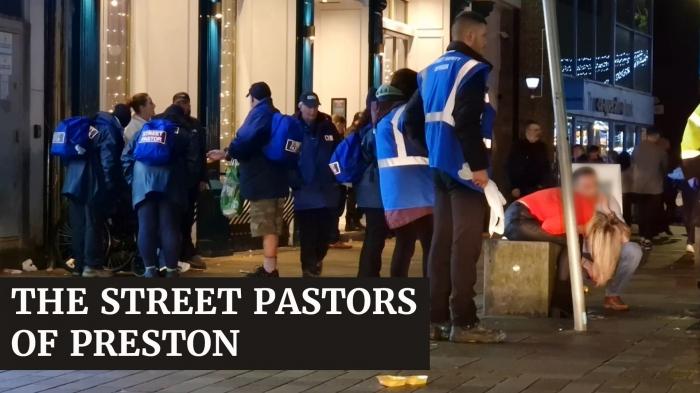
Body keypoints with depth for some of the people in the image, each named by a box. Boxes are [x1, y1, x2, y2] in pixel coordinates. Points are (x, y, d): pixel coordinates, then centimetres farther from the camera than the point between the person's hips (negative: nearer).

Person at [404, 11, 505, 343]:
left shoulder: (432, 71, 17)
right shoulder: (471, 69, -10)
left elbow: (412, 119, 17)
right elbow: (467, 122, -21)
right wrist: (478, 164, -19)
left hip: (441, 167, 9)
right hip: (464, 168, -9)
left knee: (442, 241, 11)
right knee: (465, 243, -7)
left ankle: (437, 319, 13)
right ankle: (463, 322, -6)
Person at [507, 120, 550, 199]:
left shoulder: (542, 147, 9)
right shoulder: (518, 146, -2)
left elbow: (546, 167, 14)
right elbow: (511, 167, -5)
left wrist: (542, 184, 3)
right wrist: (514, 187, -10)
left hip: (537, 188, 3)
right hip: (521, 189, -3)